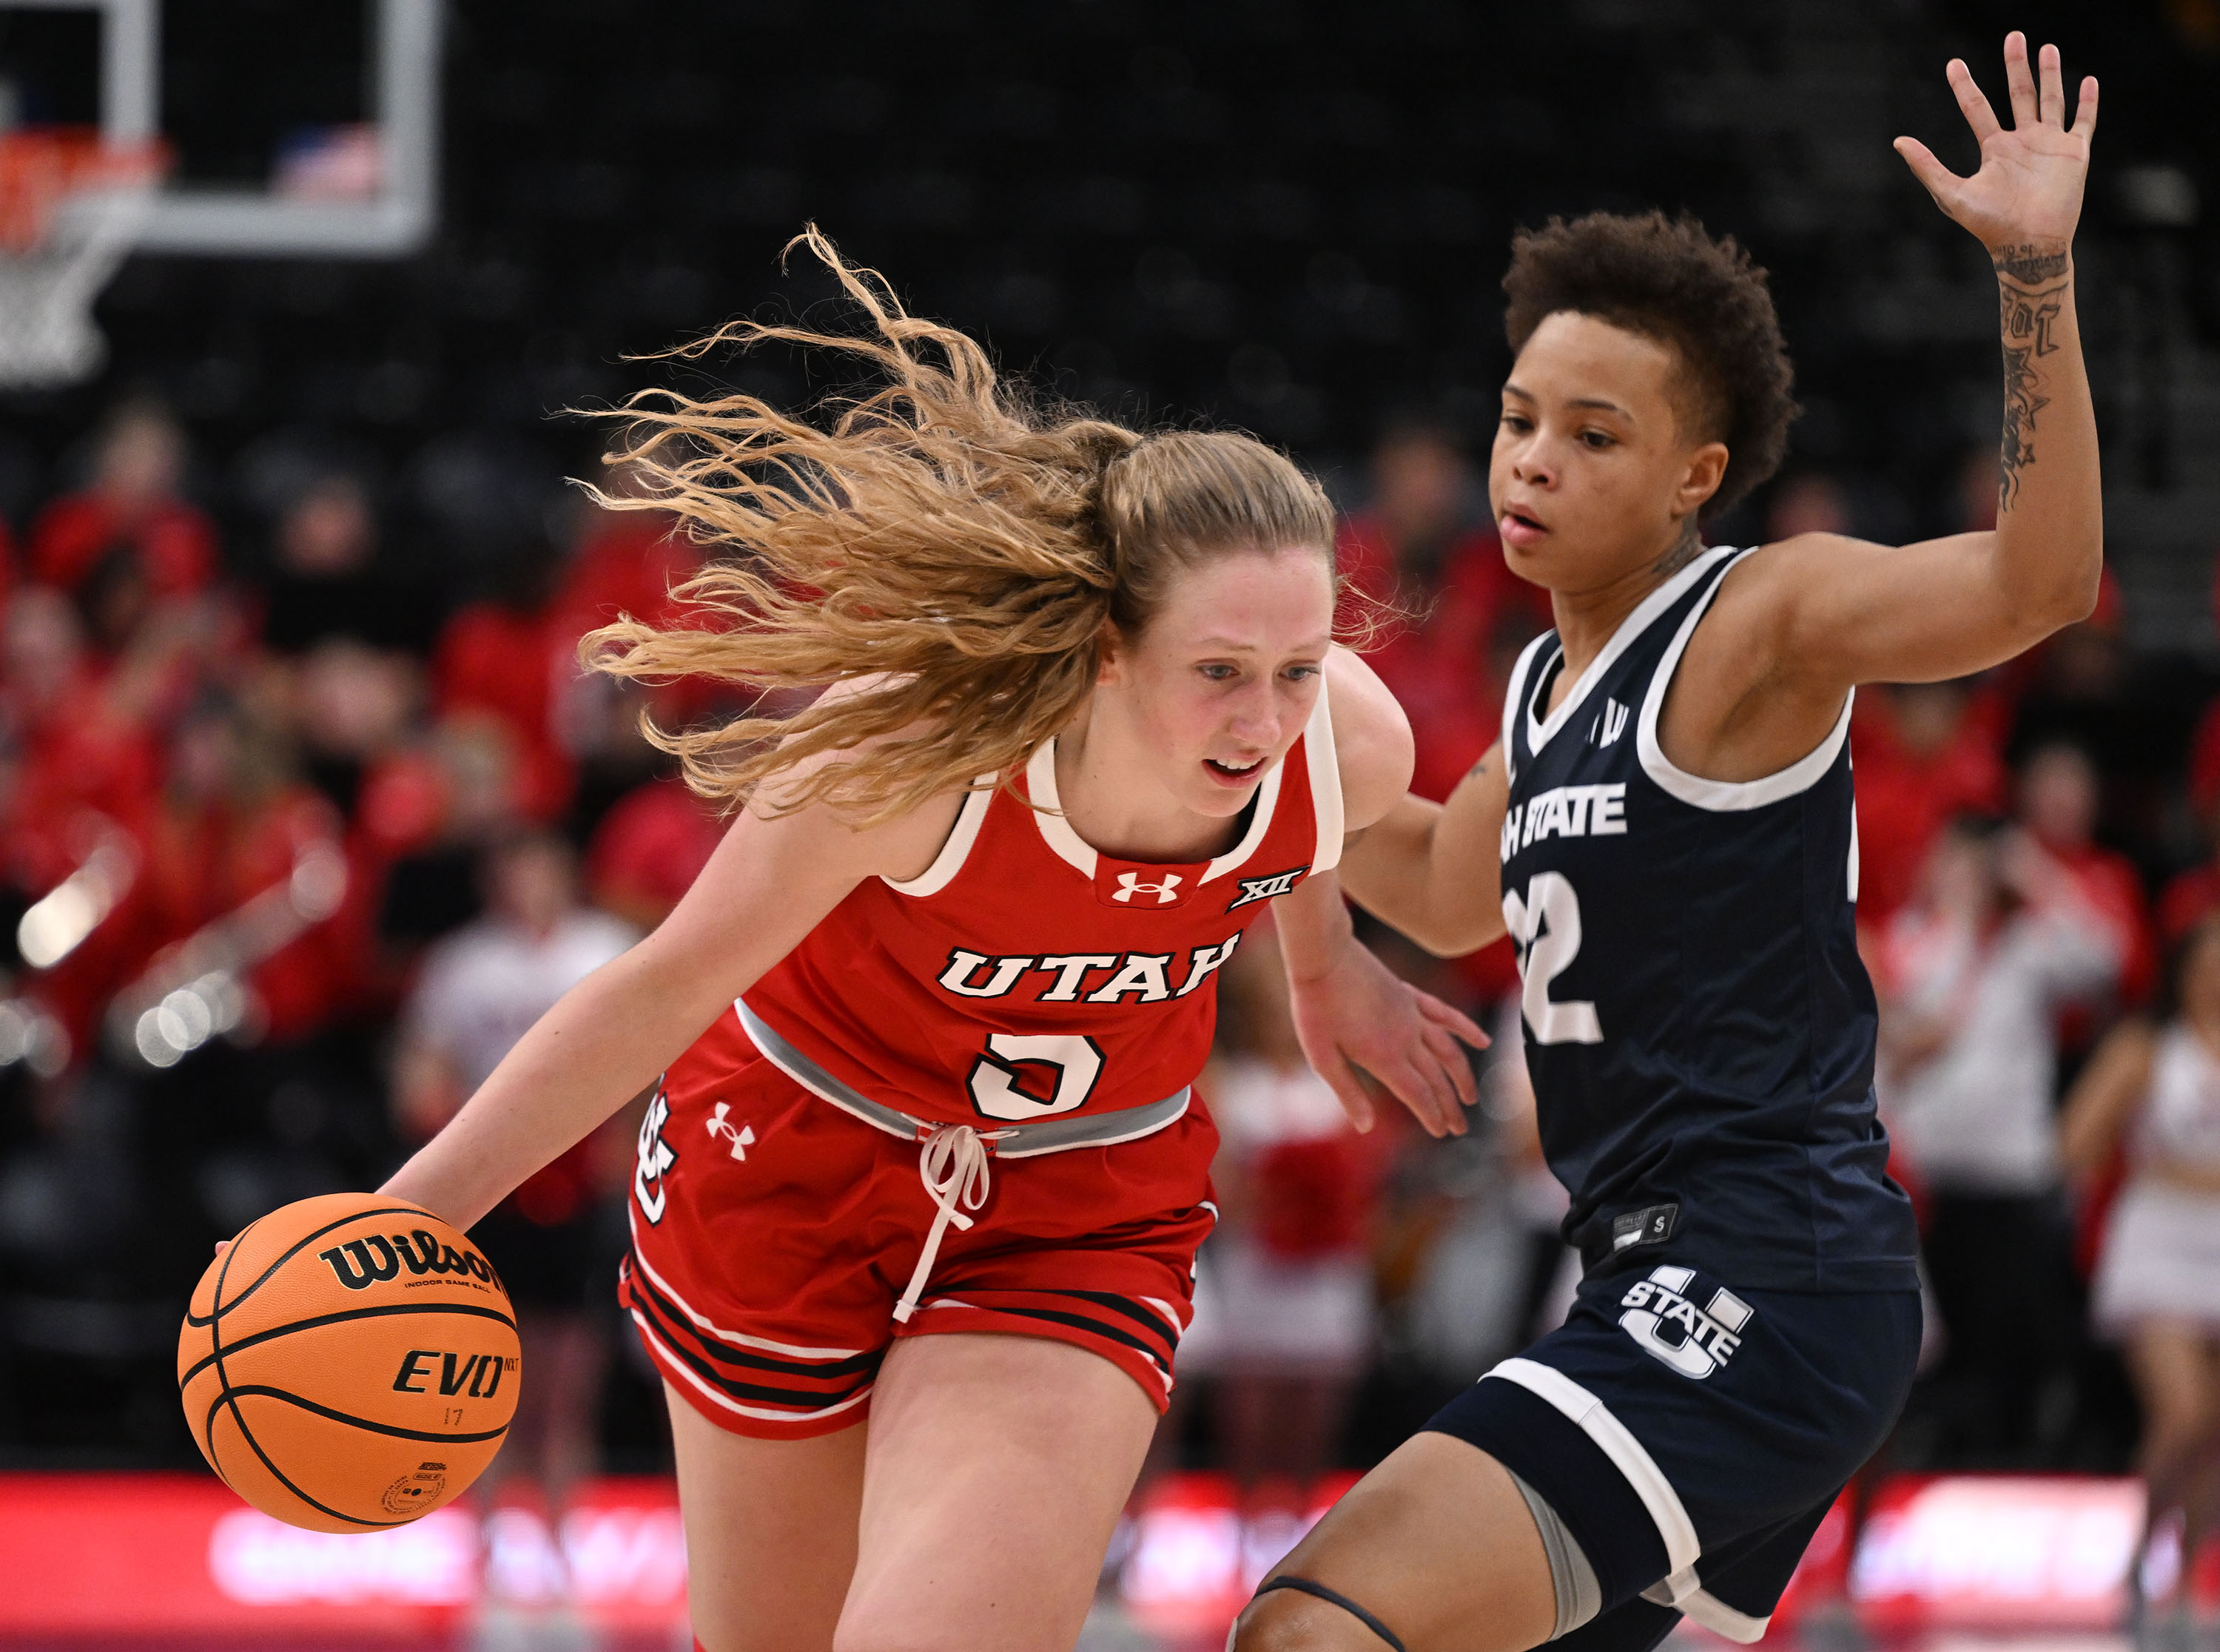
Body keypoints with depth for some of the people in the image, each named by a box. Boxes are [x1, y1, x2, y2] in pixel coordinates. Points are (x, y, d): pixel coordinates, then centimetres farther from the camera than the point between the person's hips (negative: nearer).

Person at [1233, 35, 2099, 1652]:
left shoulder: (1760, 620, -8)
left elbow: (2041, 579, -25)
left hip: (1766, 1290, -10)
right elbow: (1448, 894, 37)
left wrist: (2037, 273, -34)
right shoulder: (1552, 686, 18)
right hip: (1675, 1289, 10)